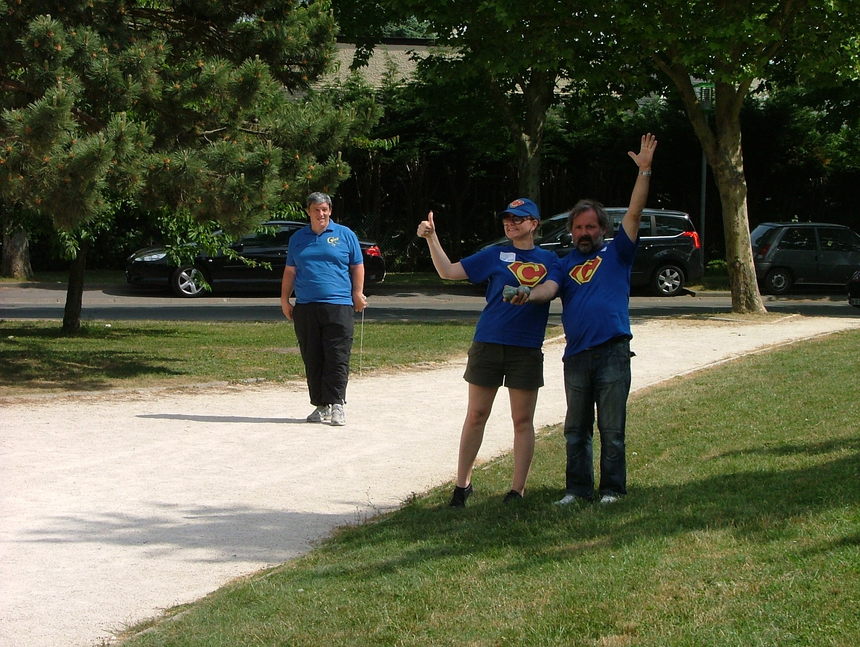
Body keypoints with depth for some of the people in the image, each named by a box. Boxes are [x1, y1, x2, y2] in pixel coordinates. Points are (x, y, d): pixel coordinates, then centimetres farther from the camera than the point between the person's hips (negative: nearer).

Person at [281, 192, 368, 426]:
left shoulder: (345, 235, 8)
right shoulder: (298, 238, 15)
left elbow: (357, 267, 10)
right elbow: (290, 271, 19)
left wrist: (358, 294, 2)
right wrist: (285, 299, 14)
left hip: (338, 306, -3)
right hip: (305, 308, 3)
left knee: (337, 359, -8)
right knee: (312, 361, 5)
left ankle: (336, 405, -6)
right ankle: (321, 406, 12)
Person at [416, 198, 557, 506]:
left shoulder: (549, 260, 7)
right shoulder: (496, 255, 4)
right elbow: (449, 271, 1)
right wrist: (431, 238, -10)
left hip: (527, 350, 0)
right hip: (488, 344, 0)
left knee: (523, 420, 3)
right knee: (476, 415, 4)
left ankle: (517, 489, 10)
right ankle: (462, 483, 14)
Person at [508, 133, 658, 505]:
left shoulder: (616, 253, 10)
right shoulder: (565, 265, 16)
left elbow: (634, 212, 1)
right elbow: (549, 288, -3)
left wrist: (644, 170, -8)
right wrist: (528, 295, -25)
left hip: (612, 352, -3)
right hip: (576, 355, 3)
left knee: (612, 428, -1)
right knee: (576, 429, 8)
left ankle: (612, 489, 6)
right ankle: (577, 488, 15)